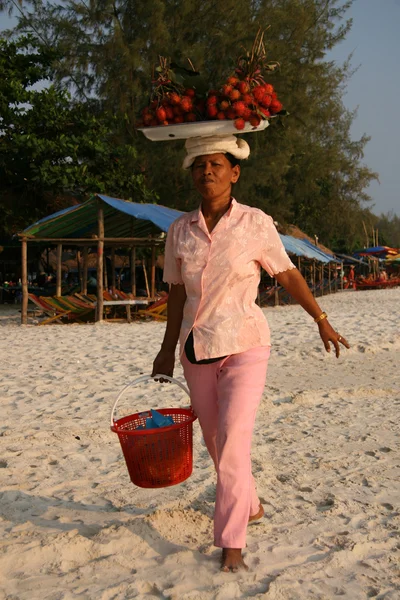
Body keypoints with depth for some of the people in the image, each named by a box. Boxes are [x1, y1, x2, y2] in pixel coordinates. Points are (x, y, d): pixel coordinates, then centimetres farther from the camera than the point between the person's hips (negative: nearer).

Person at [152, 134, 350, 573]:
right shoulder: (180, 231, 2)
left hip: (244, 345, -4)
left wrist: (322, 321, 9)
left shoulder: (255, 224, -7)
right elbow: (178, 293, 10)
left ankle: (231, 543, -3)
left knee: (233, 438, -15)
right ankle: (250, 506, 40)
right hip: (196, 349, 4)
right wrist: (168, 351, 14)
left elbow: (288, 275, 3)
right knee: (215, 441, 15)